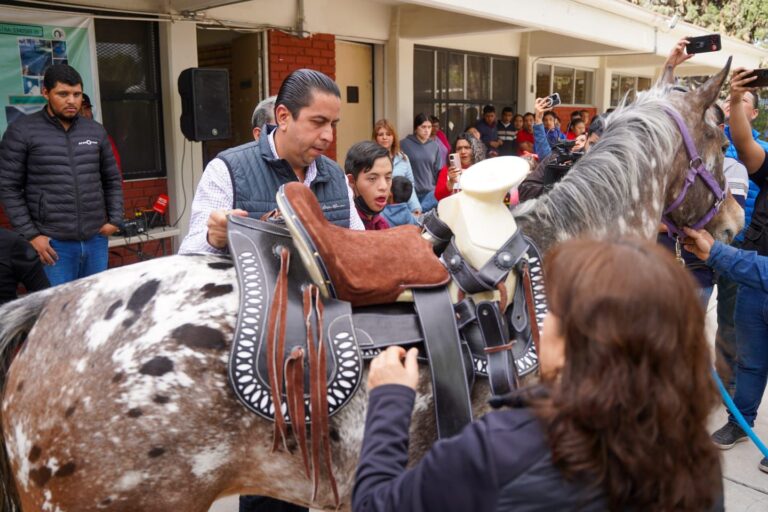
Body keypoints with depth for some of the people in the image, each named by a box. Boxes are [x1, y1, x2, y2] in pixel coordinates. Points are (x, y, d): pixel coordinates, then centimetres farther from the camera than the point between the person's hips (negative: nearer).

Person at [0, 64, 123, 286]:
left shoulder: (95, 131, 11)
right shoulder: (22, 131, -1)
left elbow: (112, 180, 18)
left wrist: (115, 219, 7)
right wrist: (30, 235, -8)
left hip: (96, 240, 4)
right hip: (53, 243, -4)